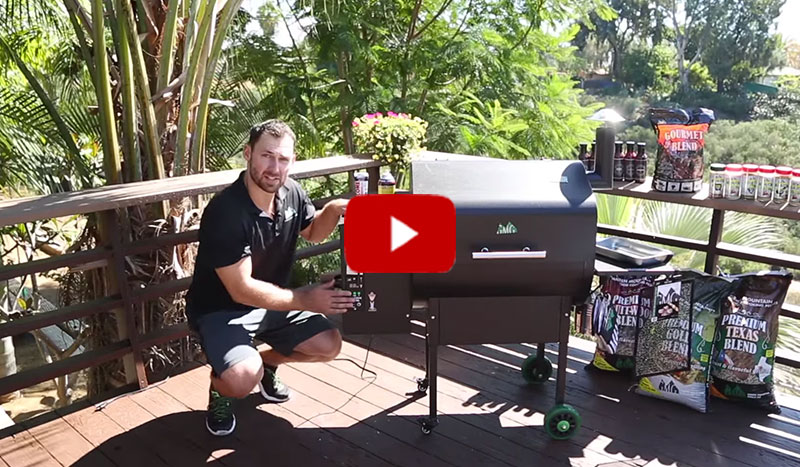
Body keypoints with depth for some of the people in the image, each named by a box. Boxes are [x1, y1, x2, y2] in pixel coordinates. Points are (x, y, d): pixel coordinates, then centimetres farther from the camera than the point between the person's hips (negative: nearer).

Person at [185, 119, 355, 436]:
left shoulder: (292, 193, -8)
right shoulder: (224, 212, -29)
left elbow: (313, 233, 13)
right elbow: (241, 290, -28)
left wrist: (332, 210, -10)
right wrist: (305, 299, -27)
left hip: (272, 302, 7)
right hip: (221, 309, -6)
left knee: (329, 345, -3)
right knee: (243, 380, -30)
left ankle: (267, 363, 25)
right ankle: (220, 387, 9)